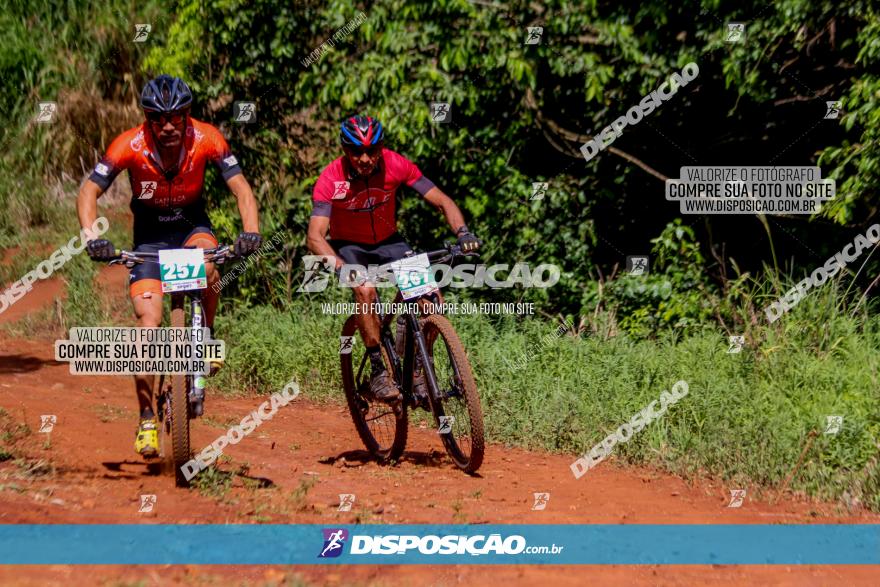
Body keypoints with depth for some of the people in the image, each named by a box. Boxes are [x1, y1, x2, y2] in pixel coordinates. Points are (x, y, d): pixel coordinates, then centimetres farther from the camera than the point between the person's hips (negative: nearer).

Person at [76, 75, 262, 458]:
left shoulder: (206, 139, -22)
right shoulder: (130, 145, -24)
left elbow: (240, 187, -21)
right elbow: (88, 193, -22)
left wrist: (250, 231, -39)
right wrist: (92, 238, -40)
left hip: (193, 226, 1)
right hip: (150, 235, 0)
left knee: (206, 266, -36)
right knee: (148, 323, -13)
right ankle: (147, 421, -2)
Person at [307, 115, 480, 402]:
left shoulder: (397, 165, -22)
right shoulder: (331, 179, -26)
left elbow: (442, 201, -17)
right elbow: (315, 236, -34)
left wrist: (462, 232, -36)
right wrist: (340, 266, -53)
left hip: (387, 241, 2)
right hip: (348, 246, -2)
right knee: (365, 289, -34)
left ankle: (418, 368, 0)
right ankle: (378, 372, -20)